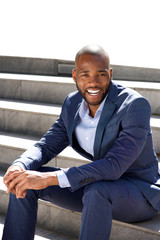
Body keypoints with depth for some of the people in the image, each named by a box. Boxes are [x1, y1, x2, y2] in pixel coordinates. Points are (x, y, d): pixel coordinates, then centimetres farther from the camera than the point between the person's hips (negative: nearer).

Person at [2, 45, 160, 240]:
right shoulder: (73, 103, -1)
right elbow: (46, 147, 3)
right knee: (25, 181, -7)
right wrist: (19, 167, -21)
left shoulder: (136, 105, -23)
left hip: (139, 193, -6)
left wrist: (50, 178, -38)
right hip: (98, 185, 6)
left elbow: (114, 166, -32)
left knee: (96, 191, -39)